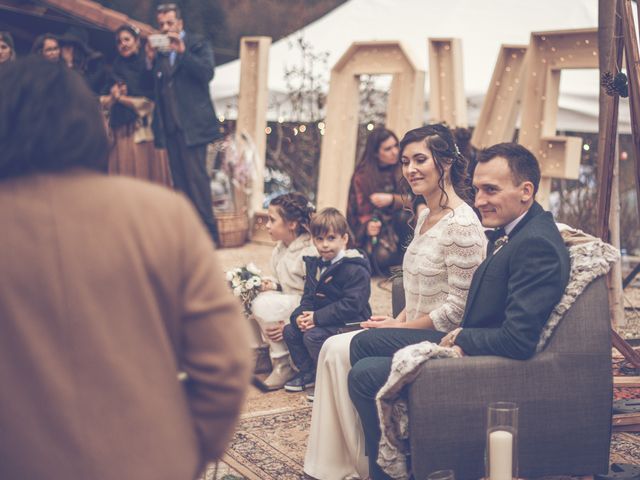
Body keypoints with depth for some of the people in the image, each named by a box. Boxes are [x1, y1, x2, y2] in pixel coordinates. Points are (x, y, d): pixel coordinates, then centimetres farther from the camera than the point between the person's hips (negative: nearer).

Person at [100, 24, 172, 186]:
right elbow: (103, 102, 14)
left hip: (145, 131, -4)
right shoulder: (116, 69, 17)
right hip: (120, 133, 4)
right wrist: (112, 97, -7)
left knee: (147, 174, -6)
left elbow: (151, 101, -7)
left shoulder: (149, 66, 2)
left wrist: (122, 98, -4)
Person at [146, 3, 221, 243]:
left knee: (196, 177, -10)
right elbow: (155, 86, 9)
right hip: (169, 125, 6)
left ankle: (208, 231, -6)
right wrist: (150, 59, -5)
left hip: (192, 124, -6)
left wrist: (182, 51, -19)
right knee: (179, 180, 6)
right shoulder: (159, 50, 17)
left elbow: (207, 73, -13)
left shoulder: (198, 44, 3)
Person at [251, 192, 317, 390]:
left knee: (263, 305, -25)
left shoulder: (309, 252, -21)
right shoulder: (280, 248, 7)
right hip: (290, 303, 9)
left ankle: (284, 365, -12)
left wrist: (289, 325, -25)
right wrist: (273, 285, -4)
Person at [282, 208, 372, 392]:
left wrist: (317, 318, -25)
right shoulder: (315, 266, 10)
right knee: (290, 331, 2)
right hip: (322, 321, 9)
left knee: (312, 336, -26)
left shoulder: (356, 270, -18)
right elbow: (309, 297, 11)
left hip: (349, 322, -9)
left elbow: (351, 305, -25)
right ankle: (307, 372, 15)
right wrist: (301, 315, -12)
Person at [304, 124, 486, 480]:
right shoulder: (426, 216, 12)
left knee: (340, 350, -16)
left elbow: (458, 307, -19)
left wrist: (401, 326, -13)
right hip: (415, 328, 9)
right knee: (334, 348, -7)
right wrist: (399, 318, 2)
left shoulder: (462, 224, -18)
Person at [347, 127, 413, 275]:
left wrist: (392, 200, -23)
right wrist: (368, 226, -22)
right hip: (377, 229, -1)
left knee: (404, 216, -34)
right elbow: (363, 210, 0)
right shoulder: (362, 177, 0)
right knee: (383, 255, -34)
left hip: (399, 225, 2)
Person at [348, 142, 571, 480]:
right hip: (468, 344, 11)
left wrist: (461, 338, -15)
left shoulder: (537, 244, -24)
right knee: (364, 343, 14)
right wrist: (458, 336, 0)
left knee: (365, 375, -15)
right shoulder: (510, 231, 7)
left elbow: (519, 339, -29)